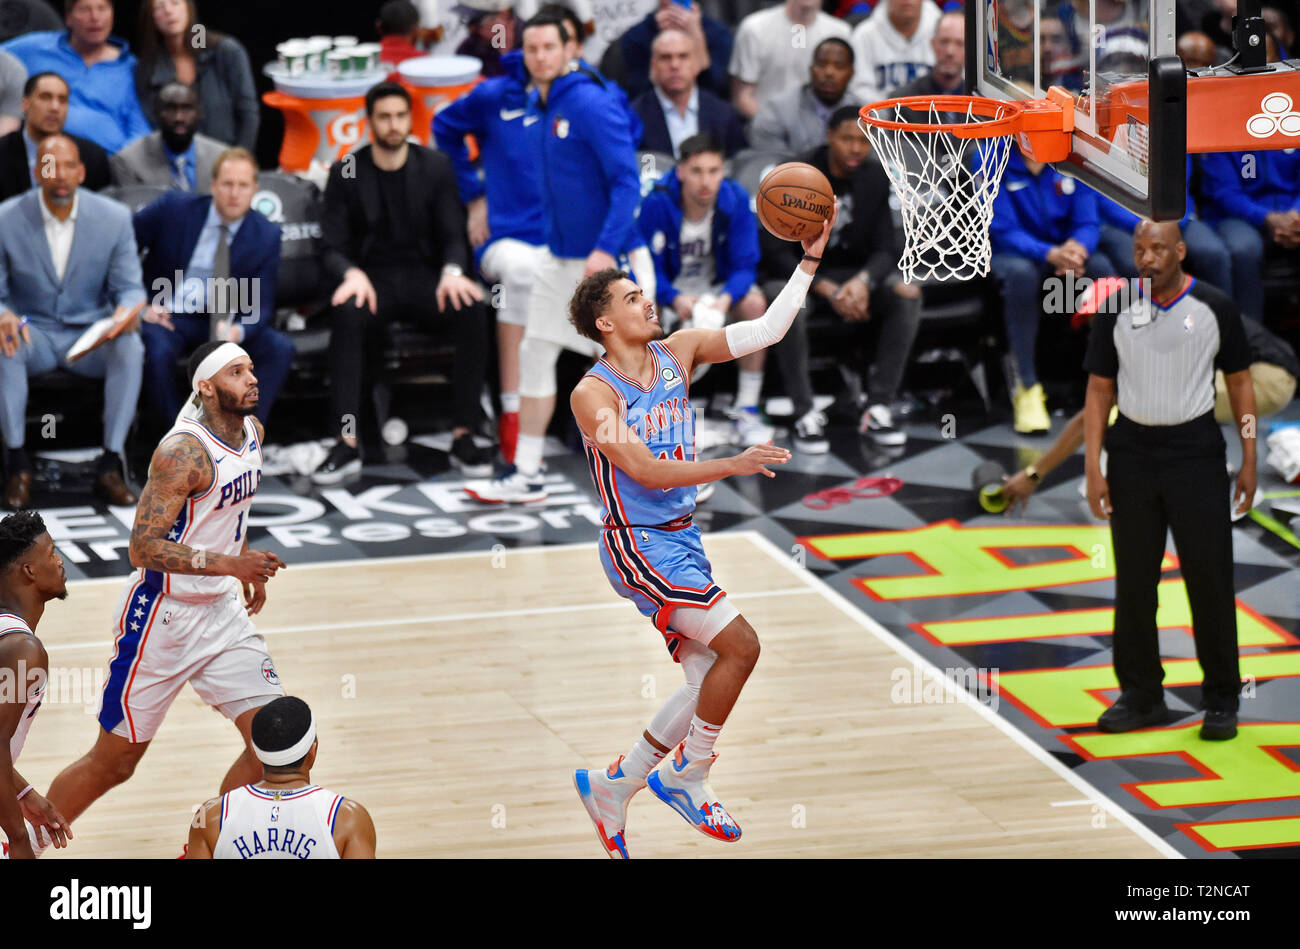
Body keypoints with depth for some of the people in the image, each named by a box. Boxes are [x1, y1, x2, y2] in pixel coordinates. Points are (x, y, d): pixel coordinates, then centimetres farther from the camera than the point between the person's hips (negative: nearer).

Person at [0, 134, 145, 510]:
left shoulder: (114, 218, -3)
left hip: (90, 334, 1)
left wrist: (126, 308, -26)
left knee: (130, 348, -32)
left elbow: (130, 286, 0)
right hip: (32, 331, -1)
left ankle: (111, 463, -24)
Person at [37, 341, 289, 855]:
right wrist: (228, 564, -33)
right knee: (114, 761, 3)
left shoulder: (252, 432, 3)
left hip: (221, 611, 7)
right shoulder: (183, 451, -23)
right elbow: (143, 547, -27)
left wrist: (250, 570, 24)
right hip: (161, 615, -7)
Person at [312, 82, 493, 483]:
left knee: (472, 309, -31)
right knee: (347, 314, -37)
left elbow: (453, 236, 3)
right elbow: (333, 247, 0)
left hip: (425, 276, 1)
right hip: (374, 279, -1)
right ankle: (348, 444, -36)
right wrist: (352, 274, -24)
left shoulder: (436, 168, 6)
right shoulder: (346, 175, 3)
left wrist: (452, 272, -20)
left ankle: (464, 436, -26)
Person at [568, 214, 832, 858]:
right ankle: (684, 776, -2)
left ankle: (612, 785, 18)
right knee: (739, 644, -17)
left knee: (708, 680, 6)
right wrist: (733, 465, -31)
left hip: (680, 540, 8)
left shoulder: (677, 353, 5)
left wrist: (810, 260, -5)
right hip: (638, 544, -8)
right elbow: (646, 471, -24)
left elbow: (766, 331, 5)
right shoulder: (593, 394, -15)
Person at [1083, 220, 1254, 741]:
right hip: (1132, 449, 2)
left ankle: (1221, 701, 7)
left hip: (1195, 449, -2)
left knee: (1210, 578, -2)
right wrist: (1093, 467, -2)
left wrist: (1249, 460, 0)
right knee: (1133, 581, 5)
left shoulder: (1215, 308, -1)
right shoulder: (1116, 311, 2)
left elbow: (1239, 383, 4)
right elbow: (1099, 390, 5)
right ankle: (1141, 696, 15)